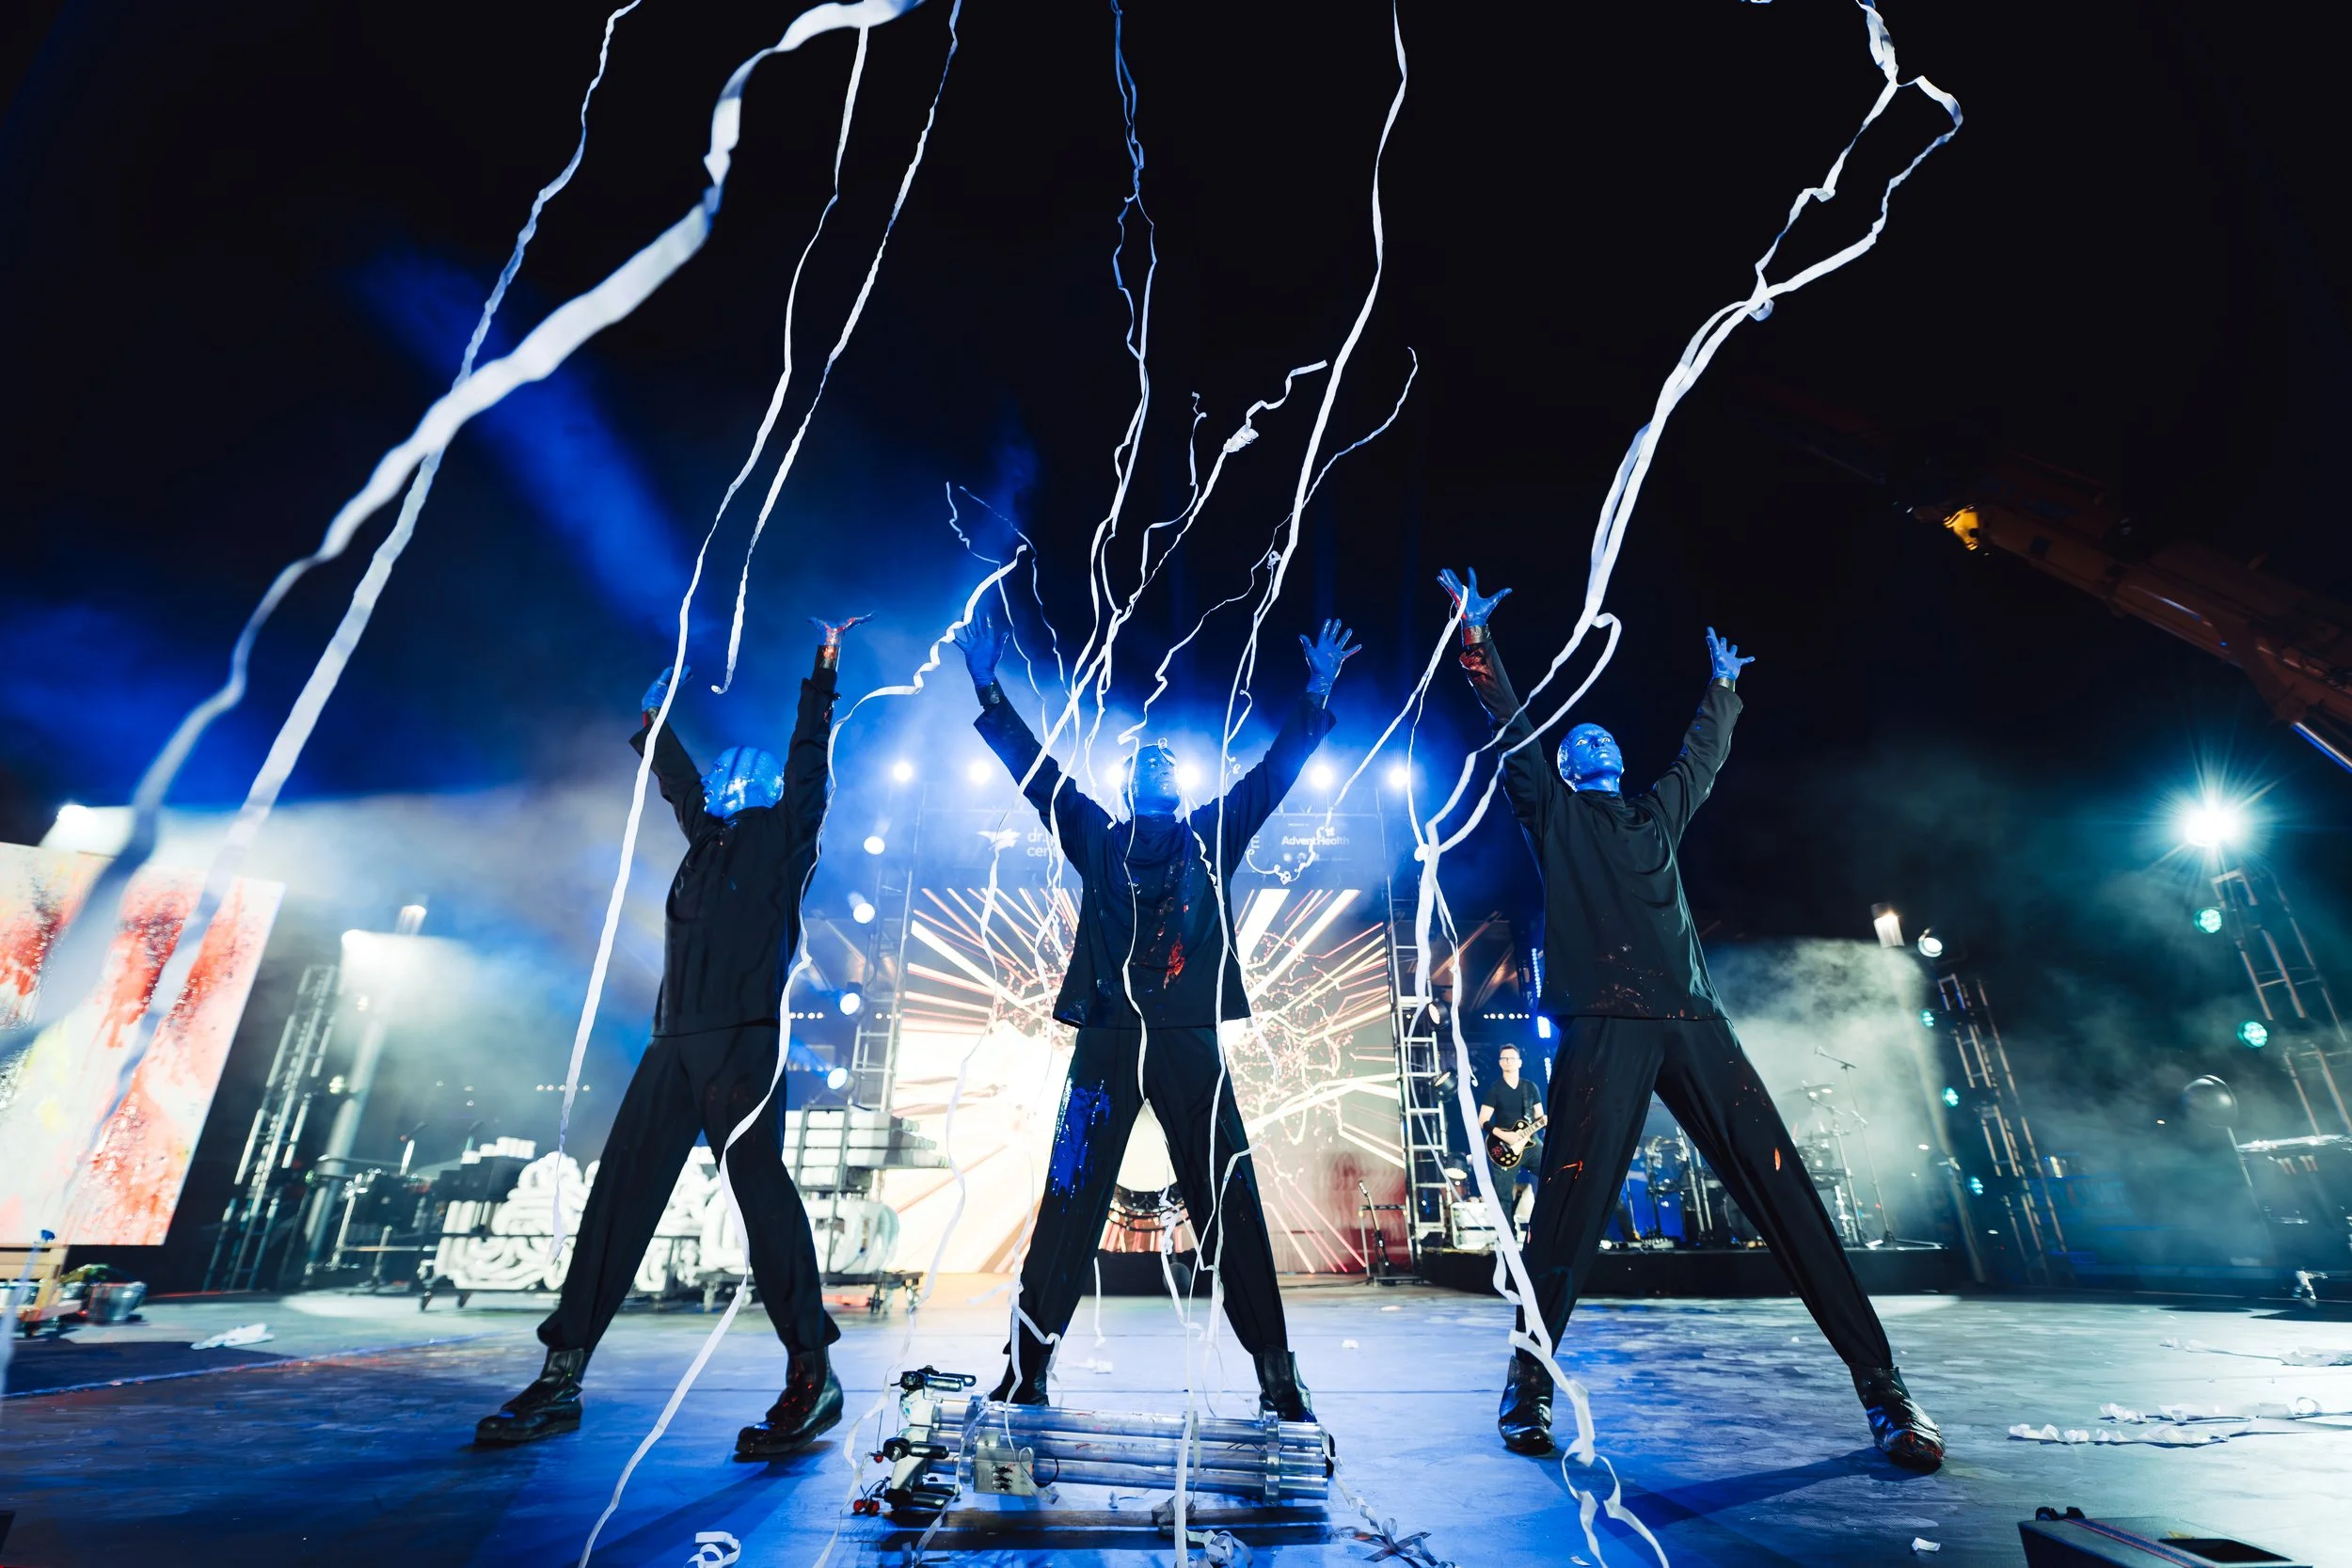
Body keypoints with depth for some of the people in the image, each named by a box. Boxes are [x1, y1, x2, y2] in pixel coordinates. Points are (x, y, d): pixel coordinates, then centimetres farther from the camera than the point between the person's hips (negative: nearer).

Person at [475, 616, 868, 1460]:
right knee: (619, 1192, 4)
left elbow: (809, 759, 3)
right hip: (676, 1041, 7)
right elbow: (674, 777, 39)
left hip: (744, 1036, -7)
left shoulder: (783, 833, 9)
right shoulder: (708, 838, 25)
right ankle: (562, 1376, 12)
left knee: (759, 1183, -14)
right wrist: (653, 713, 49)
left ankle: (811, 1374, -11)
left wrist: (823, 673, 5)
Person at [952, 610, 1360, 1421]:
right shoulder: (1097, 836, 16)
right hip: (1106, 1036, 1)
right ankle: (1026, 1368, 11)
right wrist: (988, 689, 6)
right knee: (1069, 1202, -1)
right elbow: (1034, 768, 12)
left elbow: (1275, 770, 13)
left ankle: (1277, 1376, 9)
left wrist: (1318, 694, 6)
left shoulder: (1212, 836, 16)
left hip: (1190, 1040, 0)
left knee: (1230, 1204, 0)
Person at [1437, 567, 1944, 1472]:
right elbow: (1511, 728, 9)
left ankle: (1880, 1386, 7)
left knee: (1784, 1191, -2)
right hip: (1604, 1024, -4)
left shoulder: (1657, 816, 27)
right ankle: (1527, 1388, 1)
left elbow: (1703, 755, 42)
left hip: (1693, 1020, 5)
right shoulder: (1553, 814, 16)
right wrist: (1477, 636, 7)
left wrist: (1722, 686, 52)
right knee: (1572, 1202, -11)